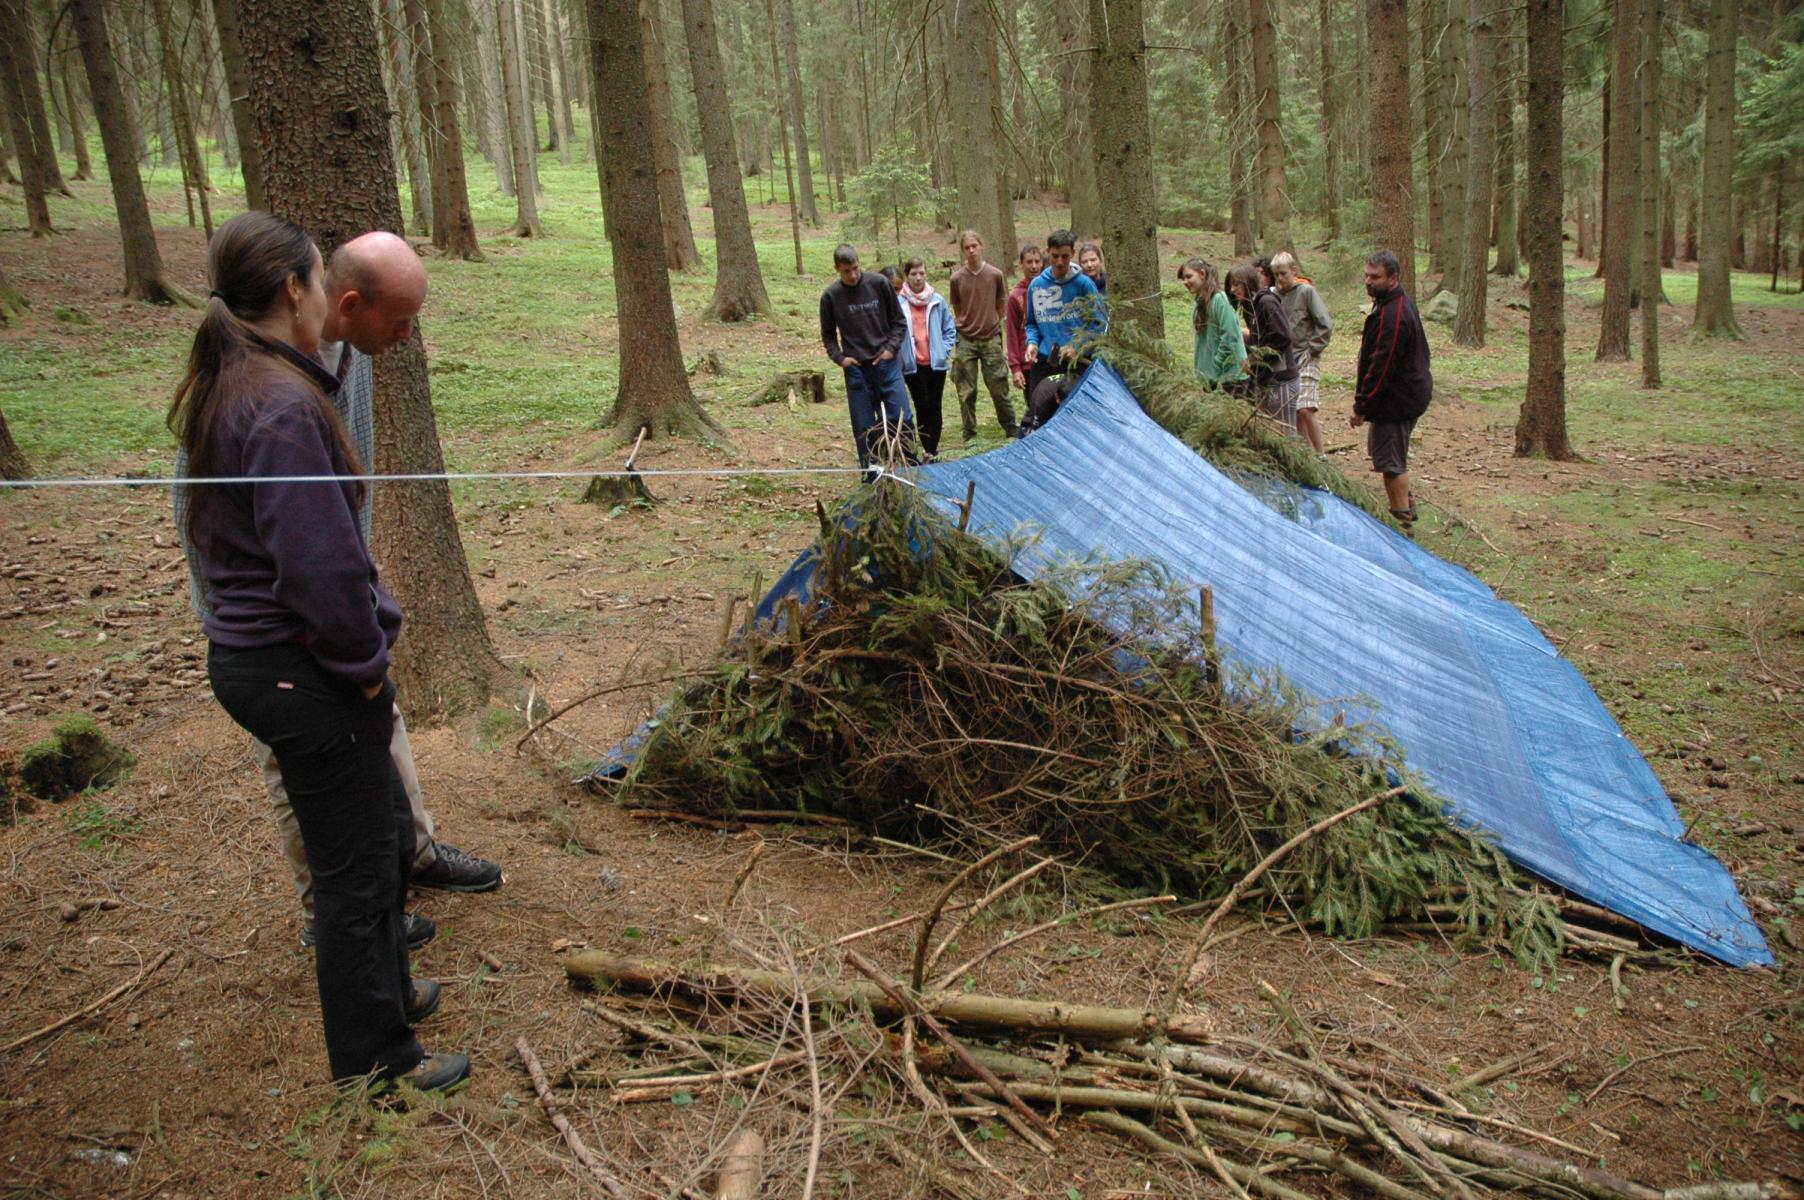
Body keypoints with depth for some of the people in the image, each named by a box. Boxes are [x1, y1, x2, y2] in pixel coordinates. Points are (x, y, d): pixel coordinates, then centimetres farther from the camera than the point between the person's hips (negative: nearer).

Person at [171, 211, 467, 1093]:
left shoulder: (220, 391, 8)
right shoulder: (283, 407, -23)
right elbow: (320, 560, -27)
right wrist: (365, 658, -11)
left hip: (249, 654, 10)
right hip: (303, 672, -10)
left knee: (383, 832, 25)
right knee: (355, 869, 7)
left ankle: (383, 989, 44)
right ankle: (374, 1060, 24)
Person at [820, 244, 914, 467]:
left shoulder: (878, 284, -3)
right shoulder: (831, 296, -2)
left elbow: (899, 321, 6)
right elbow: (828, 334, 10)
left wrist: (892, 348, -5)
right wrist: (839, 357, -4)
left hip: (886, 363, 0)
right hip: (856, 367, 0)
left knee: (901, 417, -3)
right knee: (864, 426, 3)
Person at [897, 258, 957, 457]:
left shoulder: (937, 301, 1)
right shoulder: (899, 303, -7)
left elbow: (950, 329, 9)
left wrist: (944, 351, 0)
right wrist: (899, 355, -5)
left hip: (936, 363, 2)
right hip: (912, 365, -2)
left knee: (935, 407, 5)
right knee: (922, 407, 1)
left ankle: (933, 449, 14)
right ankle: (927, 450, 8)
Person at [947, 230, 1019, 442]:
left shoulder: (995, 275, -1)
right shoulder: (956, 278, 0)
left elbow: (1002, 304, 11)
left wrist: (992, 324, 12)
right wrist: (963, 325, 7)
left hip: (991, 339, 0)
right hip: (965, 341, 0)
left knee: (999, 388, 1)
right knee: (966, 392, 3)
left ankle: (1012, 430, 15)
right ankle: (969, 436, 13)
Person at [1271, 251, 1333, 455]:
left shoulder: (1307, 291, -7)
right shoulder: (1276, 294, 7)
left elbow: (1326, 325, -8)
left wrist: (1312, 350, -9)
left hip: (1306, 357, -5)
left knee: (1305, 409, -15)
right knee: (1293, 411, 6)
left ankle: (1320, 456, -5)